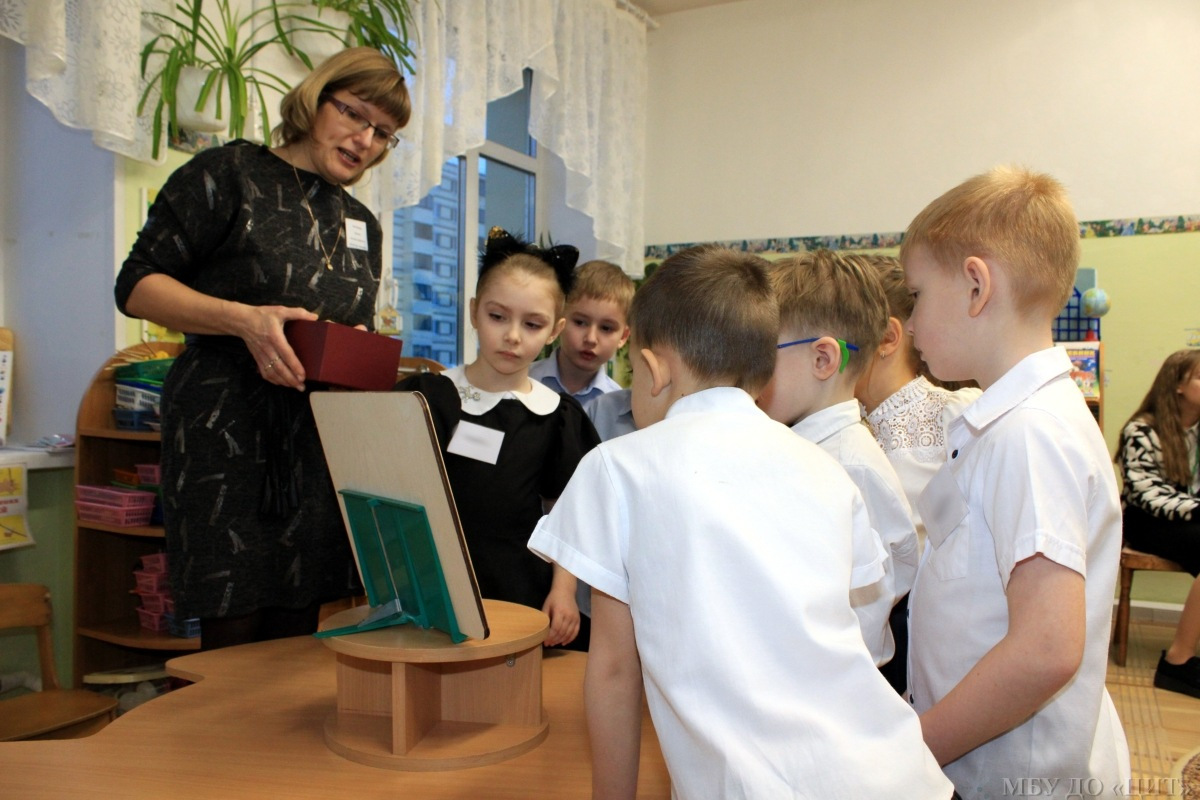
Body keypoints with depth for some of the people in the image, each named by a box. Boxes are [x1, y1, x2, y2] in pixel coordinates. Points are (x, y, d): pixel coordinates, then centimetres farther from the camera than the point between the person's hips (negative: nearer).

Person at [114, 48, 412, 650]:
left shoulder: (362, 225, 18)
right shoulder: (230, 173, 0)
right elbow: (137, 286, -4)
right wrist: (242, 319, -19)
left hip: (322, 440, 6)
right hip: (226, 431, -5)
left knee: (297, 634, 8)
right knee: (234, 635, -3)